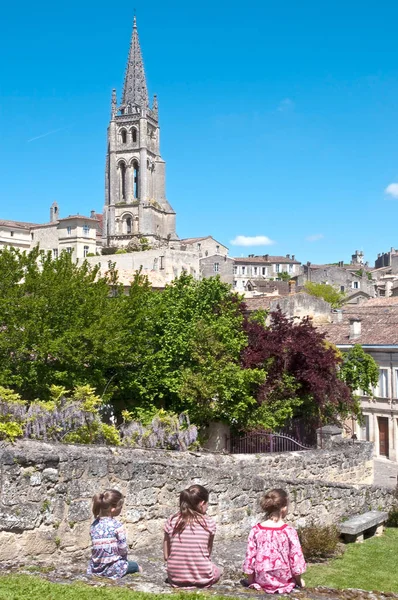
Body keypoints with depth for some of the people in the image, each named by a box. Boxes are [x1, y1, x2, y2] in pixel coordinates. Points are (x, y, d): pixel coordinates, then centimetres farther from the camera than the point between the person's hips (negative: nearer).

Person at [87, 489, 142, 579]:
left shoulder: (94, 525, -1)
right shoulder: (117, 525, -17)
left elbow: (97, 547, 5)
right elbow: (123, 549, -13)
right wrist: (123, 557, 8)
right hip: (112, 571, -5)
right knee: (135, 566, 23)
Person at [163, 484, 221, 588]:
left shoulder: (171, 521, -4)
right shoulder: (209, 523, -9)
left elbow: (166, 555, 0)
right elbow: (208, 553, 1)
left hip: (176, 579, 1)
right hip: (202, 579, -1)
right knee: (217, 571, 33)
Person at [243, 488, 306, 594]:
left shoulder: (255, 530, -10)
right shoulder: (289, 531, -16)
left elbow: (250, 557, -5)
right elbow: (296, 559, -11)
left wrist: (250, 580, 10)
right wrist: (299, 581, 7)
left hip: (262, 580, 2)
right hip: (284, 580, -1)